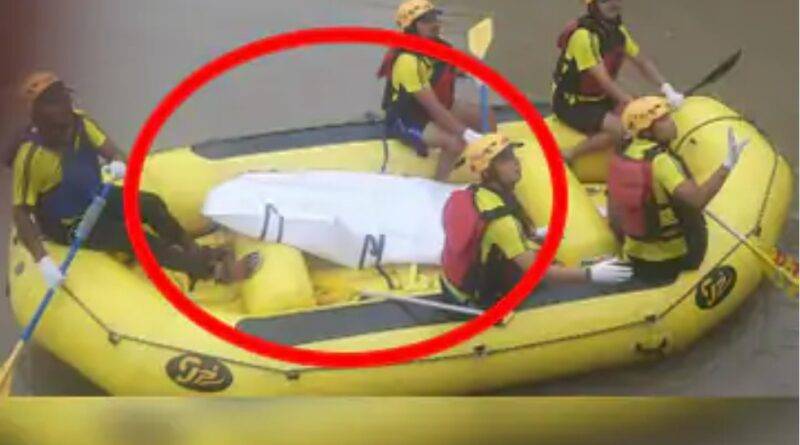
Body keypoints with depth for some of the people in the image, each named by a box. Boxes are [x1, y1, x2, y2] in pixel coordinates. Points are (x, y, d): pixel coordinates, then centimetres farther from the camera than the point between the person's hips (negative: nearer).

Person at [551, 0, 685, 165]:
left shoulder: (617, 30, 0)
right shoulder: (583, 35, -26)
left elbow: (642, 61, 2)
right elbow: (604, 81, -28)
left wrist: (668, 90, -13)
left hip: (599, 97, 8)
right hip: (572, 103, -8)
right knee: (621, 129, -26)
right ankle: (567, 156, -14)